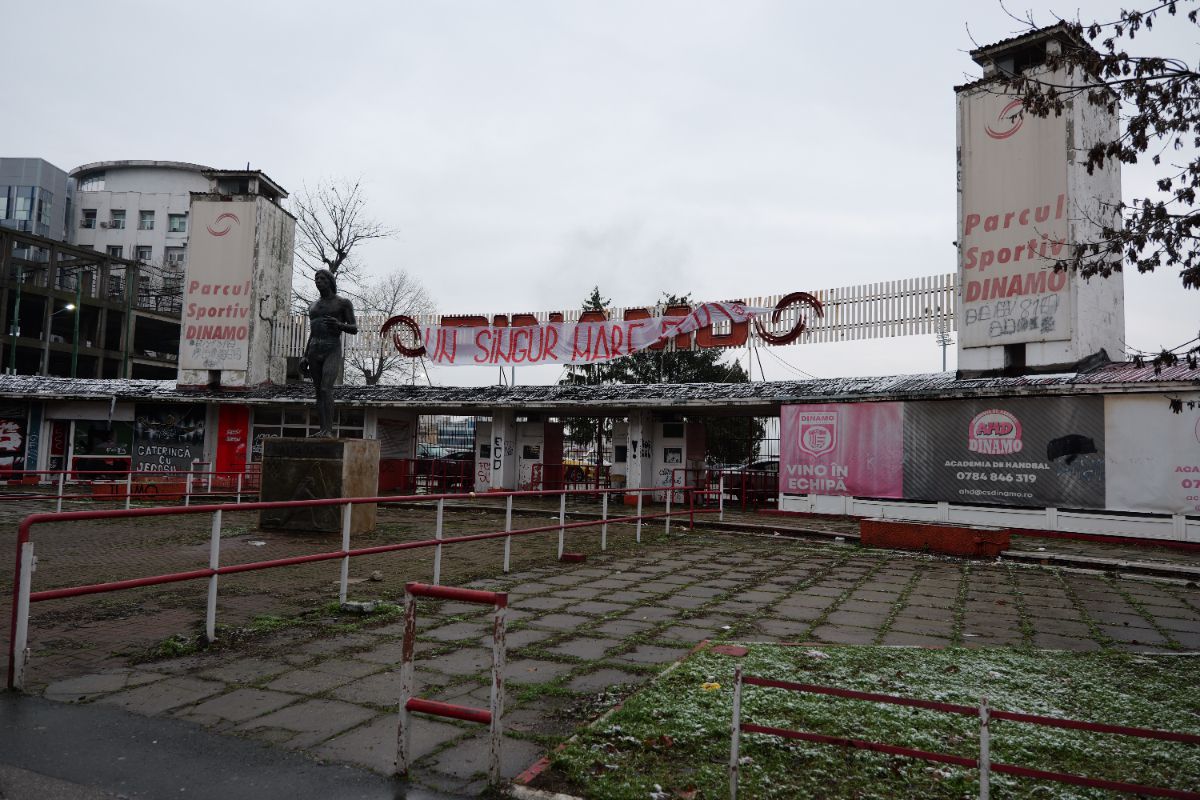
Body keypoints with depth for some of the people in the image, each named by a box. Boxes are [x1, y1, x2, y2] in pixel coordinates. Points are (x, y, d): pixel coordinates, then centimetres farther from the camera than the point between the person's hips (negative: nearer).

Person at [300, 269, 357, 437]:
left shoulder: (344, 303, 3)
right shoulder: (313, 306, 20)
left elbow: (354, 329, -1)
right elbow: (312, 334, 21)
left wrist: (339, 325, -21)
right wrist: (305, 357, 11)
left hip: (333, 352, -6)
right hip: (314, 352, 6)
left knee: (326, 389, -21)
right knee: (319, 392, 2)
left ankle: (329, 430, -24)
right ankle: (322, 430, 3)